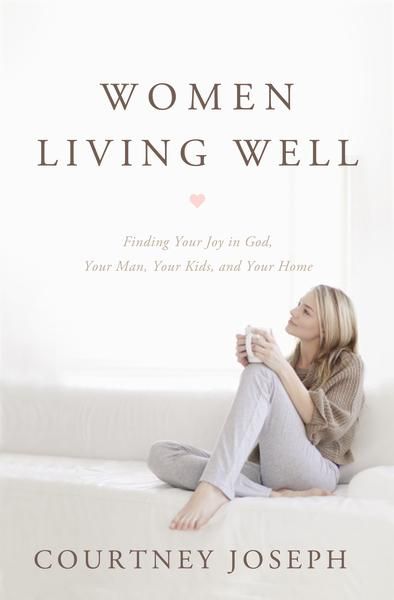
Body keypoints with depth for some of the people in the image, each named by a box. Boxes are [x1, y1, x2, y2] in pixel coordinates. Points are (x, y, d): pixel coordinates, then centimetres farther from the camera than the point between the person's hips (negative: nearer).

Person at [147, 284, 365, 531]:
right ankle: (272, 496, -33)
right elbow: (256, 415, 14)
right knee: (160, 452, -16)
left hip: (312, 474, -5)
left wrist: (282, 366, -15)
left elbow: (321, 423, -8)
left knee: (261, 373, -25)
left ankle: (214, 488, -40)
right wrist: (249, 367, -1)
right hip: (265, 472, 6)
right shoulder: (287, 363, 24)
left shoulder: (348, 363, 8)